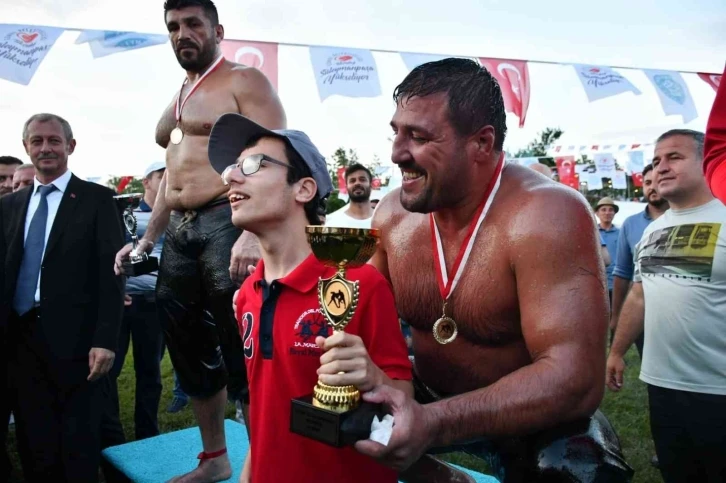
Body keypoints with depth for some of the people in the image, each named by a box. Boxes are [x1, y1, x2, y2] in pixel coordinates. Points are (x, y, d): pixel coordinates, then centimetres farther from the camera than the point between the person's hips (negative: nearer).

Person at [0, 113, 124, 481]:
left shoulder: (96, 199, -2)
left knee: (79, 444, 5)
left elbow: (111, 273, -7)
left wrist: (105, 339, -14)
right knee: (34, 445, 13)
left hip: (76, 340, -4)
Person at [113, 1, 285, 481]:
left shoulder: (245, 82, -2)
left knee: (242, 355, -5)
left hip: (226, 225, -8)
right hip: (179, 232, 9)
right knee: (191, 350, 13)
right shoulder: (178, 98, 22)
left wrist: (253, 232, -29)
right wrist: (147, 241, 22)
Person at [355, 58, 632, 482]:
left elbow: (576, 378, -32)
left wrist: (434, 423, -42)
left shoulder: (546, 217, -26)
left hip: (537, 420, -4)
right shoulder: (392, 214, -10)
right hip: (425, 399, 5)